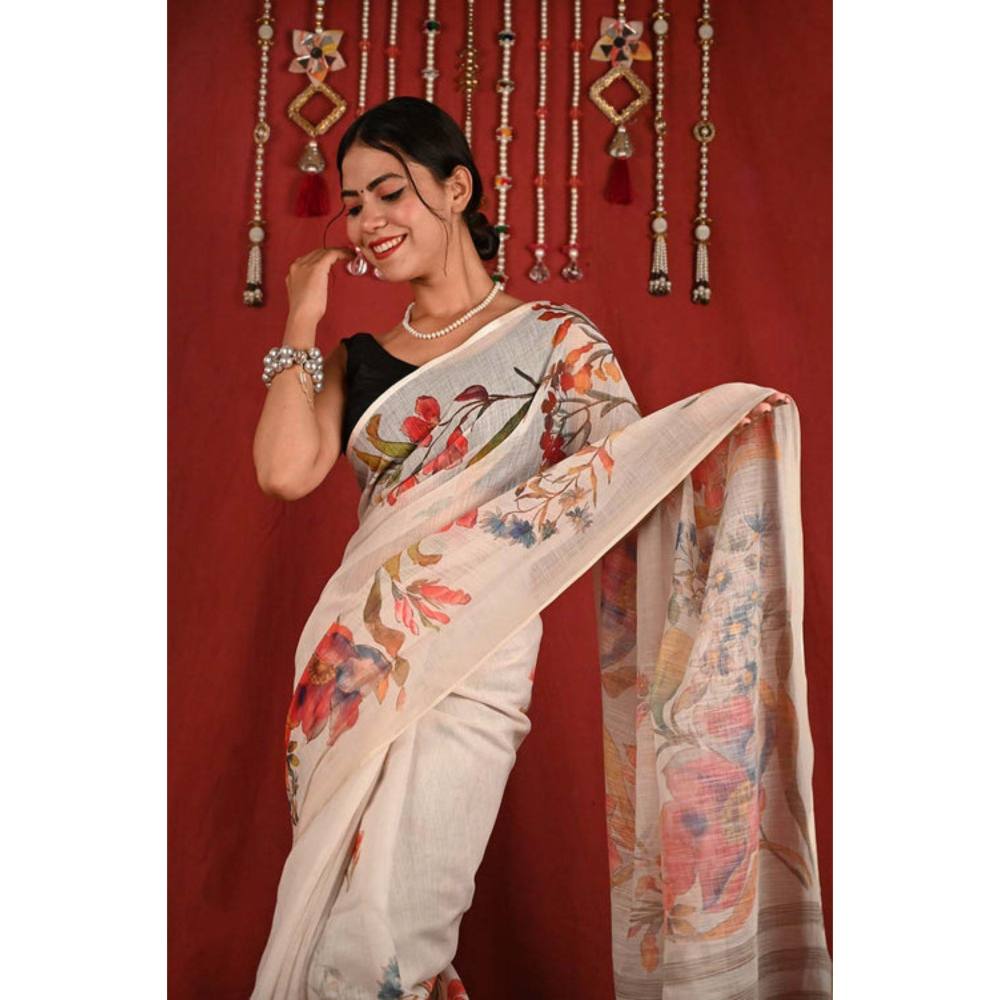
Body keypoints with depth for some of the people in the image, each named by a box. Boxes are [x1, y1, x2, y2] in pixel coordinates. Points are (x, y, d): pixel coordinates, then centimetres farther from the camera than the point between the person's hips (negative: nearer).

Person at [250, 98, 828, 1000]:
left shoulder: (553, 337, 2)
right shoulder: (361, 358, 12)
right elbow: (286, 471, -4)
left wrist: (719, 432, -24)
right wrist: (301, 321, 4)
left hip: (471, 664, -5)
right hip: (351, 658, 5)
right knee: (323, 916, 13)